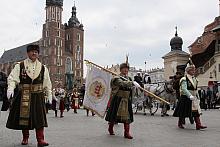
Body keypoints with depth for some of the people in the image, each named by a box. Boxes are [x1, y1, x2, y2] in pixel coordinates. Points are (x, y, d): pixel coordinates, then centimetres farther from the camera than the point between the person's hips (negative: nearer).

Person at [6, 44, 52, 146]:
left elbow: (47, 84, 12)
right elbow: (12, 78, -4)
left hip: (38, 96, 1)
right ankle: (25, 138, 26)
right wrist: (10, 88, -21)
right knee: (24, 117, 8)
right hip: (23, 96, 0)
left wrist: (49, 95, 8)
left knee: (39, 117, -5)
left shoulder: (43, 68, 8)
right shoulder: (20, 66, 3)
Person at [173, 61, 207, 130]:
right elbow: (184, 89, -23)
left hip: (194, 98, 7)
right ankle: (180, 123, 21)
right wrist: (190, 96, -33)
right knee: (183, 112, 4)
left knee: (196, 111, -2)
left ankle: (198, 125, -3)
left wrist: (197, 98, 16)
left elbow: (196, 90, 19)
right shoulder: (184, 79, -11)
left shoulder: (195, 79, 13)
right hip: (186, 98, -7)